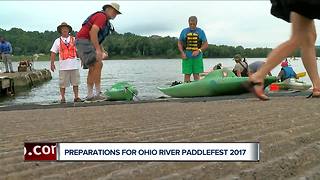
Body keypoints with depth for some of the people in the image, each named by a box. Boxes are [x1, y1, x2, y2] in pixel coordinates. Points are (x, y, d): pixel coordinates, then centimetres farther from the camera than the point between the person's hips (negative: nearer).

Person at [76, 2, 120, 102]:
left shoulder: (106, 22, 22)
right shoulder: (101, 16, -9)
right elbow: (93, 31, -24)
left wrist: (103, 51, 12)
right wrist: (98, 50, -27)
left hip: (87, 43, 11)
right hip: (83, 41, -11)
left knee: (93, 69, 9)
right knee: (98, 64, -18)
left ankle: (90, 95, 10)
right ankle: (98, 94, -17)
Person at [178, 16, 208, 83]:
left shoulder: (201, 32, 5)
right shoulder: (184, 31, 6)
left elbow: (206, 44, 4)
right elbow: (179, 43, 10)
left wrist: (198, 51, -13)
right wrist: (182, 53, -6)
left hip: (197, 57, 0)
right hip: (186, 57, 0)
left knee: (196, 75, 2)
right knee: (187, 75, 0)